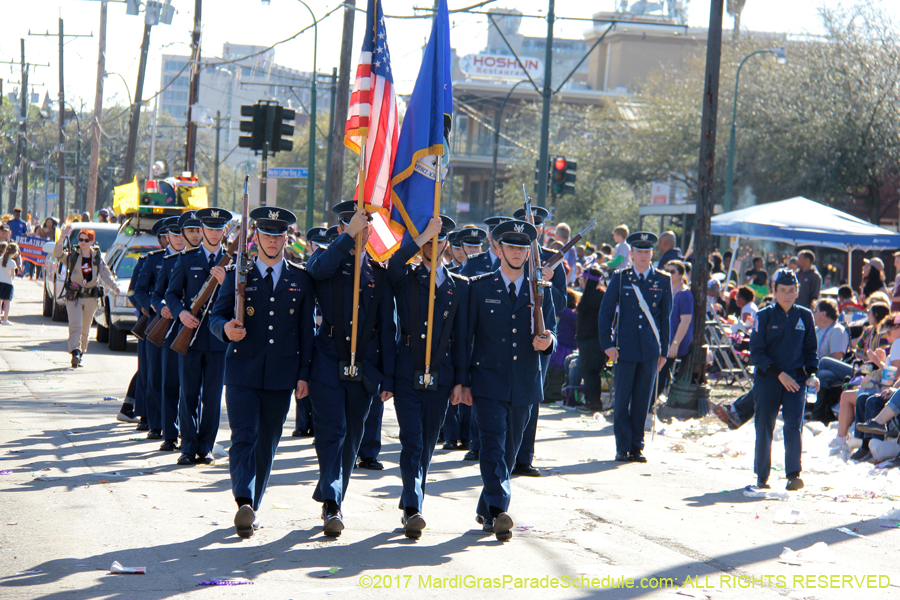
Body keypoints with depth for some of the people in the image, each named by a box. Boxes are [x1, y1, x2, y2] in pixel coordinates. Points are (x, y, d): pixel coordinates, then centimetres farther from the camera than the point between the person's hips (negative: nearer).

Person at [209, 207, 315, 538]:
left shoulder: (301, 280, 9)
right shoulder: (236, 275, 6)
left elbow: (307, 330, 9)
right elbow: (216, 316, 3)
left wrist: (304, 374, 3)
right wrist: (226, 328, -22)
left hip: (281, 375, 2)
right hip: (242, 373, -2)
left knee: (267, 443, 6)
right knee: (244, 438, -15)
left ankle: (252, 508, 15)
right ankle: (244, 503, -27)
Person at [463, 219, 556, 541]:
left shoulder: (541, 291, 10)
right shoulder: (479, 288, 2)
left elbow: (550, 337, 13)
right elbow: (465, 337, 2)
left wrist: (547, 342, -12)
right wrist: (462, 381, -3)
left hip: (524, 386, 3)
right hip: (488, 382, -3)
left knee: (509, 451, 10)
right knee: (494, 445, -17)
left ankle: (486, 510, 24)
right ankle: (498, 510, -27)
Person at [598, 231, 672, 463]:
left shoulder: (663, 281, 8)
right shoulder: (620, 278, 4)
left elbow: (666, 317, 11)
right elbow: (606, 312, 4)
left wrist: (664, 350, 8)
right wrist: (607, 343, -5)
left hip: (650, 349, 1)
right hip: (625, 348, -1)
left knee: (642, 400, 4)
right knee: (622, 399, -1)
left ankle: (636, 446, 11)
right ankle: (623, 448, 5)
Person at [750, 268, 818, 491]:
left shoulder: (805, 316, 7)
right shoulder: (764, 316, -1)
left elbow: (810, 350, 16)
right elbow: (756, 353, -4)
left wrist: (811, 374, -1)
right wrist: (779, 373, -13)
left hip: (796, 379, 1)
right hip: (767, 379, -1)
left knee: (794, 424, -14)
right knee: (764, 427, 2)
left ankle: (793, 474, -15)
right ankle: (762, 475, 16)